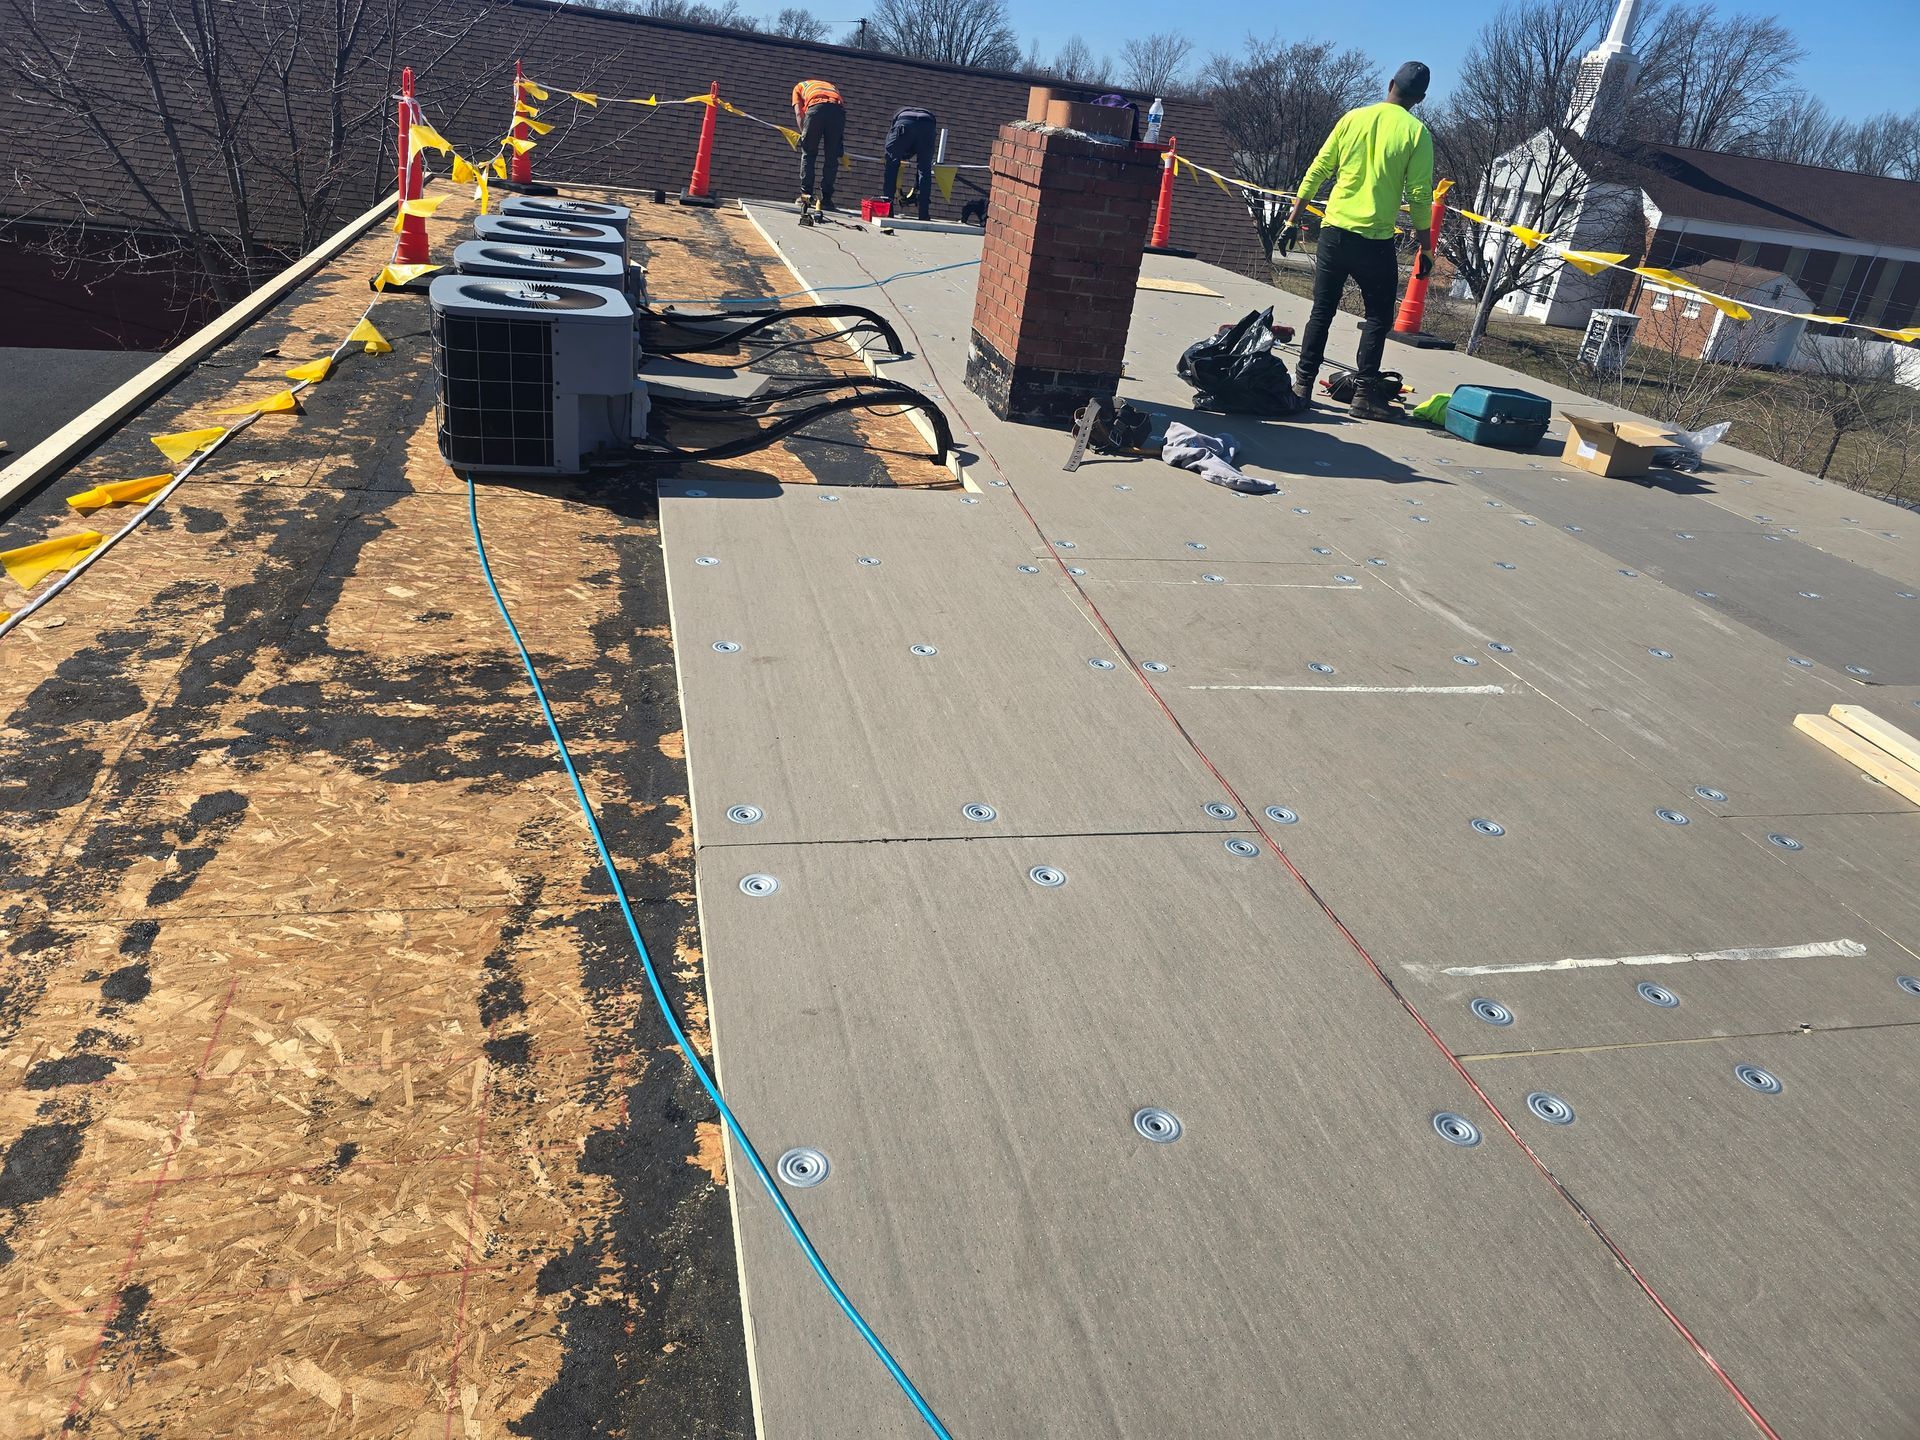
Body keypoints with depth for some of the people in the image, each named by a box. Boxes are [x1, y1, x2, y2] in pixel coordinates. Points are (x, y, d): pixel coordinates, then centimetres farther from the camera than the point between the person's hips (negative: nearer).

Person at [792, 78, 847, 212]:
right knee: (832, 159, 8)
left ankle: (806, 194, 2)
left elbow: (798, 113, 15)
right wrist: (841, 138, 24)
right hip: (838, 109, 2)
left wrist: (804, 133, 9)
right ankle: (826, 199, 5)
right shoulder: (831, 86, 41)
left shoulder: (799, 87, 32)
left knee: (808, 154, 10)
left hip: (816, 107, -2)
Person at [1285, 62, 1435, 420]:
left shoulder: (1353, 118, 5)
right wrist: (1425, 245, 3)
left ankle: (1303, 384, 8)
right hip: (1375, 239, -3)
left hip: (1334, 230, 3)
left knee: (1321, 312, 10)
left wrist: (1296, 212, 16)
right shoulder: (1416, 132, -3)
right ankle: (1365, 392, 0)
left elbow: (1318, 169, 6)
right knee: (1378, 317, 7)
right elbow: (1420, 194, -4)